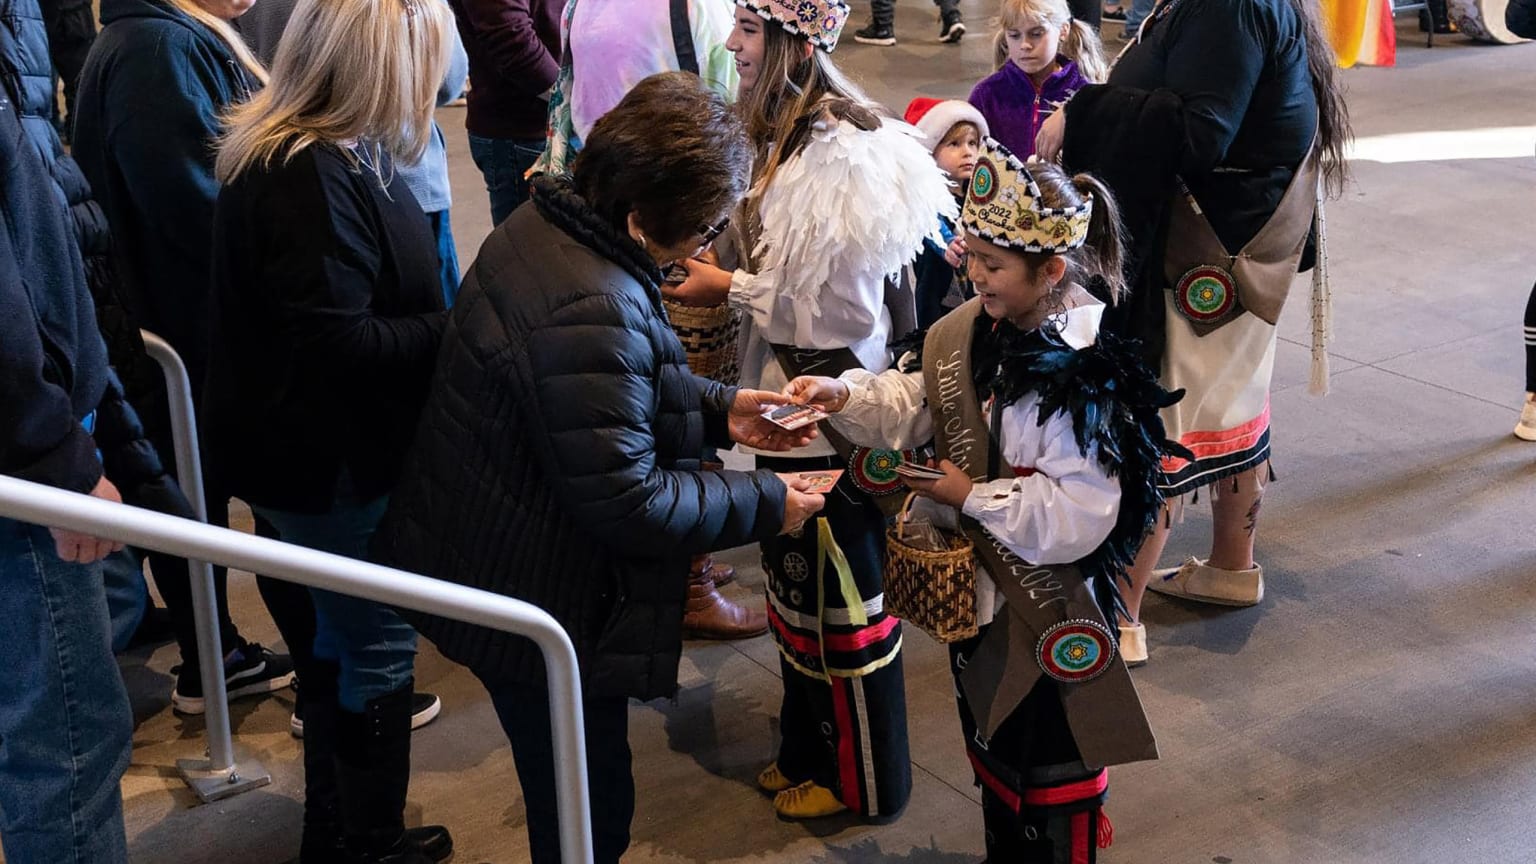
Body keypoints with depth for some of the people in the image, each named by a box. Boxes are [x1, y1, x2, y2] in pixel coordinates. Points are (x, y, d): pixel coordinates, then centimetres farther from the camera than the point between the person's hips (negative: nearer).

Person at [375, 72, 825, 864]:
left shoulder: (546, 224, 1)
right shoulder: (594, 312, -31)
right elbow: (625, 499, -27)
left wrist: (719, 410, 9)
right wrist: (764, 502, -15)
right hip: (536, 605, -10)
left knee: (569, 793, 25)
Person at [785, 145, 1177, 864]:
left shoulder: (1087, 374, -27)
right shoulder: (972, 329, -4)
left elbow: (1078, 514, -29)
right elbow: (912, 402, 0)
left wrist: (971, 497, -25)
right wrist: (845, 396, -18)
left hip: (1047, 607, -8)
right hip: (975, 586, 8)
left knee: (1048, 761, 11)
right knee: (990, 740, 27)